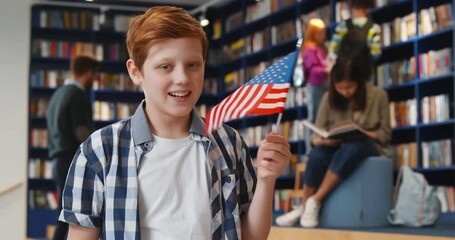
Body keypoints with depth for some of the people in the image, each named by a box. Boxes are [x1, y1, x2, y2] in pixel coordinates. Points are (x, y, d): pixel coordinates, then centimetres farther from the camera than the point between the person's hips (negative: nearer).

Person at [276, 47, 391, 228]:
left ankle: (315, 201, -31)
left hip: (368, 147, -1)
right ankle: (303, 207, -21)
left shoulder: (378, 95, -5)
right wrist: (324, 140, -24)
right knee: (317, 154, -35)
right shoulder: (329, 98, -1)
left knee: (352, 147, -39)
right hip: (336, 147, 2)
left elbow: (385, 135, -1)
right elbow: (316, 135, 0)